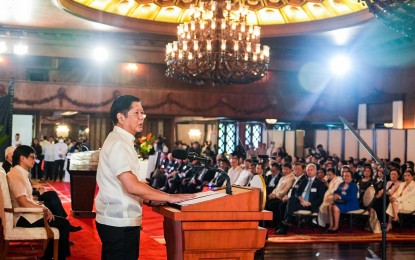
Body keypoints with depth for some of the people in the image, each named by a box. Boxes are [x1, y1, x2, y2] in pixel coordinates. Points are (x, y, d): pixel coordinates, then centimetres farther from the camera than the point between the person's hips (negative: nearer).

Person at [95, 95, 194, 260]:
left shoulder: (120, 141, 16)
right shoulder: (118, 143, -17)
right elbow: (132, 186, -24)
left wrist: (148, 200, 10)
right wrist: (169, 197, -18)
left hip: (117, 219, 10)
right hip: (120, 222, -10)